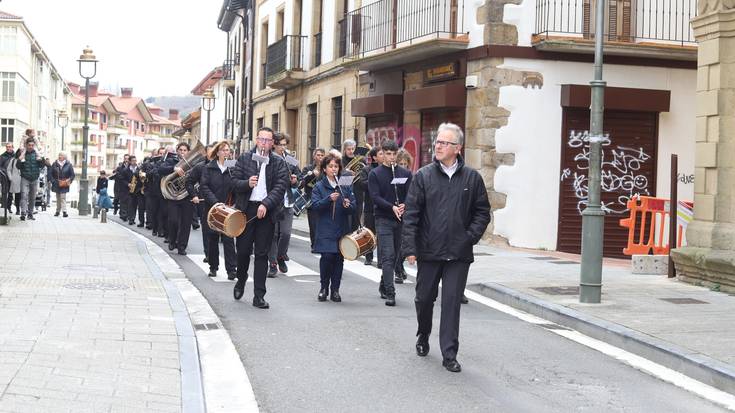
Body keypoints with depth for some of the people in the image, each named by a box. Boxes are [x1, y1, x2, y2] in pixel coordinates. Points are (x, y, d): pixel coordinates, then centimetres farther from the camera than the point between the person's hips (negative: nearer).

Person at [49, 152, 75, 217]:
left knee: (63, 197, -12)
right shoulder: (55, 164, 5)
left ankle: (64, 211, -17)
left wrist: (69, 181, -8)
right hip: (56, 184, 3)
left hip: (64, 185, -3)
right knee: (58, 198, 10)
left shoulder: (68, 164, 0)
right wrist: (53, 181, -2)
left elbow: (72, 175, 4)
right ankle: (57, 211, 18)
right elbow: (51, 174, 10)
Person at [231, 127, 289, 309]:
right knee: (243, 249, 4)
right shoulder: (244, 158, 7)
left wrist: (266, 204, -16)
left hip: (267, 211, -1)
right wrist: (247, 183, -18)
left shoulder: (279, 163, 4)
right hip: (246, 209, 1)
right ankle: (241, 280, 33)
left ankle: (259, 296, 4)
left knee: (262, 254, 1)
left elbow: (280, 187, -4)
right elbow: (234, 181, 3)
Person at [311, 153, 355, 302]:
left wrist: (348, 205, -17)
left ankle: (335, 290, 14)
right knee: (327, 256, -12)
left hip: (342, 229, 2)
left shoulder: (345, 186, 9)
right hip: (325, 229, -2)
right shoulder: (319, 186, 4)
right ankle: (324, 288, 6)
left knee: (339, 258, 2)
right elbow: (315, 206, -8)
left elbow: (353, 209, 6)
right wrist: (329, 199, -23)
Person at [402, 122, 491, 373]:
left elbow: (482, 212, 9)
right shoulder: (424, 176, 1)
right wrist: (410, 247, -9)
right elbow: (411, 214, -3)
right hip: (429, 251, 1)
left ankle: (449, 355, 4)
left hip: (459, 254, 0)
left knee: (452, 302, -1)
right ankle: (423, 336, 40)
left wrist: (471, 237, -4)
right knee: (424, 298, 13)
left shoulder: (472, 178, 3)